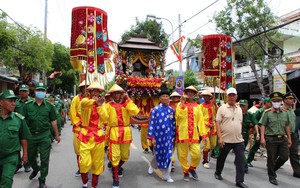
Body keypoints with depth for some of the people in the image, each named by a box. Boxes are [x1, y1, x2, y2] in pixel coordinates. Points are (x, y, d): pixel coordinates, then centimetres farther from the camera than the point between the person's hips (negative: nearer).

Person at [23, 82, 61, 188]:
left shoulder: (49, 106, 1)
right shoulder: (27, 105, 1)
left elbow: (53, 121, 5)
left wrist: (57, 135, 7)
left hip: (45, 136, -1)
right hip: (31, 135, 2)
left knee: (44, 159, 3)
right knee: (30, 157, 19)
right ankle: (35, 169, 51)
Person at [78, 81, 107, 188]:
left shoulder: (101, 104, 10)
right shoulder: (85, 101, 0)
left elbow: (105, 118, -6)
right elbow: (83, 103, -28)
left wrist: (99, 105, -15)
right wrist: (95, 101, -46)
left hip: (98, 135, 3)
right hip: (86, 135, -3)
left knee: (97, 162, 8)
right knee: (84, 162, -6)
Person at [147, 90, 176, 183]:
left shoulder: (171, 110, 3)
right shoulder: (155, 109, -7)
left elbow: (173, 124, 7)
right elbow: (152, 123, -8)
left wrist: (173, 136, 7)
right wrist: (152, 137, -10)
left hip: (168, 136, 2)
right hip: (158, 136, -2)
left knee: (168, 155, 3)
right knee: (158, 154, 15)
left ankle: (167, 175, 17)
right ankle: (152, 165, 46)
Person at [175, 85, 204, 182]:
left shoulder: (197, 106, 11)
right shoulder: (180, 104, 4)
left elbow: (200, 120, 8)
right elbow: (179, 115, -16)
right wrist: (182, 102, -12)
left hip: (194, 135, 2)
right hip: (182, 134, -1)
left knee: (197, 155, -4)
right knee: (182, 155, 6)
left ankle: (192, 168, 25)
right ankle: (186, 171, 28)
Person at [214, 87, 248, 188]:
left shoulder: (239, 109, 9)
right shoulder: (222, 108, -6)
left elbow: (240, 123, 17)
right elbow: (217, 123, -8)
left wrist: (239, 134, 12)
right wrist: (220, 137, -14)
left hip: (238, 140, 4)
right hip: (225, 140, -3)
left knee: (241, 160, 0)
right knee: (221, 158, 13)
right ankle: (218, 173, 37)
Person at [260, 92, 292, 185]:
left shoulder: (285, 112, 8)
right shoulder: (267, 112, -6)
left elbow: (287, 126, 14)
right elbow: (263, 126, -8)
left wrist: (289, 138, 13)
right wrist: (262, 138, -15)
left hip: (282, 138, 5)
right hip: (271, 139, -4)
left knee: (284, 157, 5)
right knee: (271, 159, 5)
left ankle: (273, 169, 31)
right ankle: (272, 177, 23)